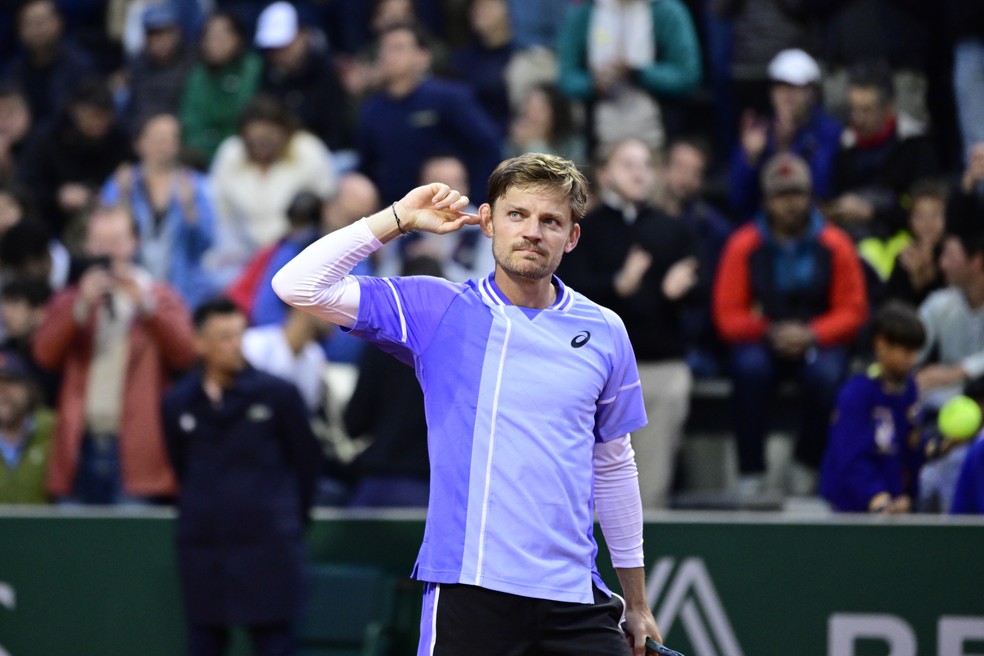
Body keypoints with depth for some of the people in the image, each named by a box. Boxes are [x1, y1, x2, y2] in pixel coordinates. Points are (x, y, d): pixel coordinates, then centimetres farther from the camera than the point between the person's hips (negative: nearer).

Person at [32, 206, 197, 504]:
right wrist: (82, 306, -10)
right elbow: (45, 354, 0)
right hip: (82, 445, 3)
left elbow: (185, 354, -6)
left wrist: (145, 304, -13)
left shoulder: (160, 297, 9)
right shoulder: (70, 299, 15)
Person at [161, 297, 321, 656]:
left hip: (268, 548, -3)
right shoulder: (178, 404, 1)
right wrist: (205, 515, 13)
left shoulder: (277, 396, -6)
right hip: (203, 548, 3)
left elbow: (305, 464, 4)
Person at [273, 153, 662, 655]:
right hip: (469, 594, -3)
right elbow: (298, 285, -3)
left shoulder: (605, 333, 10)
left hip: (575, 602, 3)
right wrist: (400, 218, -4)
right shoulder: (437, 311, 3)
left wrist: (636, 602, 21)